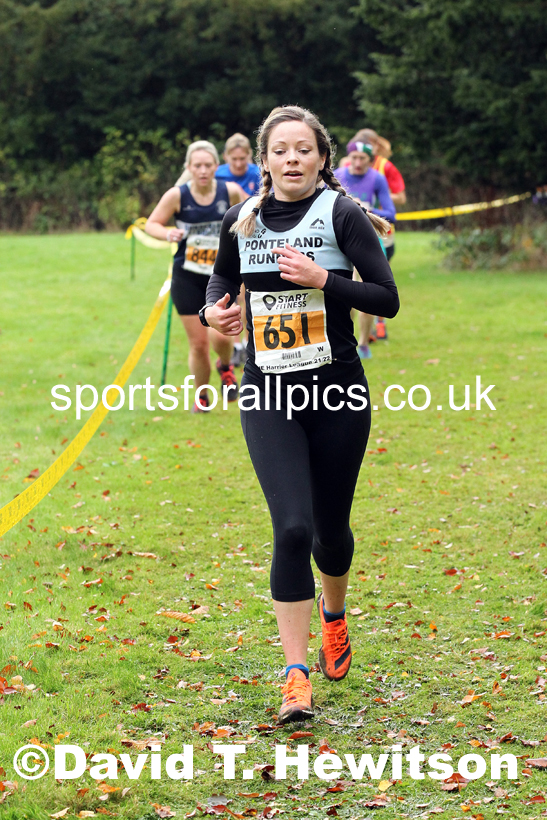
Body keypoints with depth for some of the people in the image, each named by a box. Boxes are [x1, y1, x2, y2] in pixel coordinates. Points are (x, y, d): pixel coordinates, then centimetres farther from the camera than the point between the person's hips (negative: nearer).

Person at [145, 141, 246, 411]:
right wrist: (168, 233, -21)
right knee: (198, 343, 1)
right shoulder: (177, 196, -10)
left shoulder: (230, 191, -6)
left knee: (219, 336, -17)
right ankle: (201, 396, 25)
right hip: (187, 277, 0)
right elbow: (151, 224, -1)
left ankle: (225, 367, 19)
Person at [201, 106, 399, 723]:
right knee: (292, 529, -13)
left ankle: (334, 617, 45)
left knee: (330, 529, 11)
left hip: (337, 394, -1)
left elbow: (387, 299, -9)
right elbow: (224, 277, 24)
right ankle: (296, 675, -9)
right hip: (268, 396, 1)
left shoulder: (342, 215, -6)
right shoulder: (241, 221, 4)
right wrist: (214, 309, 2)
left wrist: (323, 278, -22)